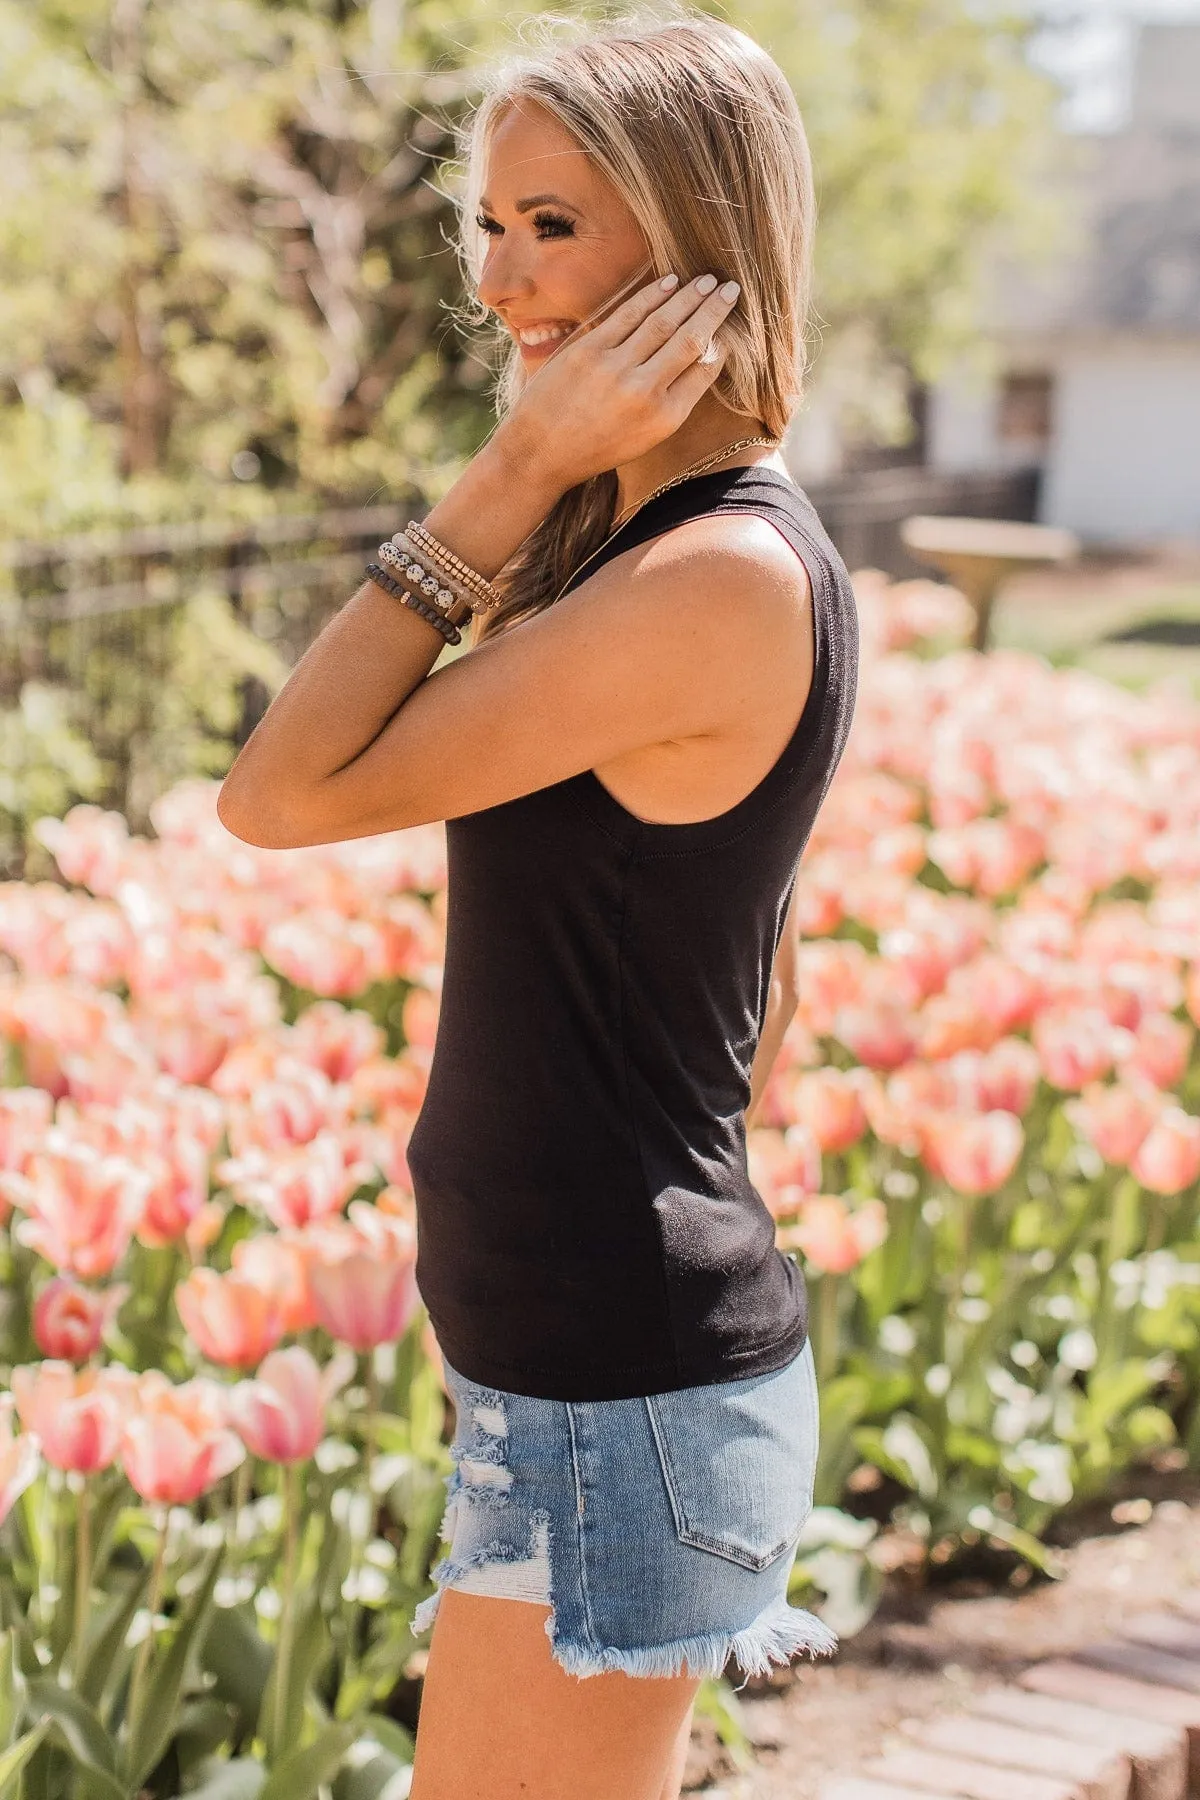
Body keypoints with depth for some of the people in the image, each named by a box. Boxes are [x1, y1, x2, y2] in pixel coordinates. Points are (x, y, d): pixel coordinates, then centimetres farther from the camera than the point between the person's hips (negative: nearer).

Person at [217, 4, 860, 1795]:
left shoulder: (722, 582, -21)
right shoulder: (734, 550, 9)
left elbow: (286, 792, -17)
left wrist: (511, 480, -18)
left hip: (616, 1397, -10)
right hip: (604, 1358, 10)